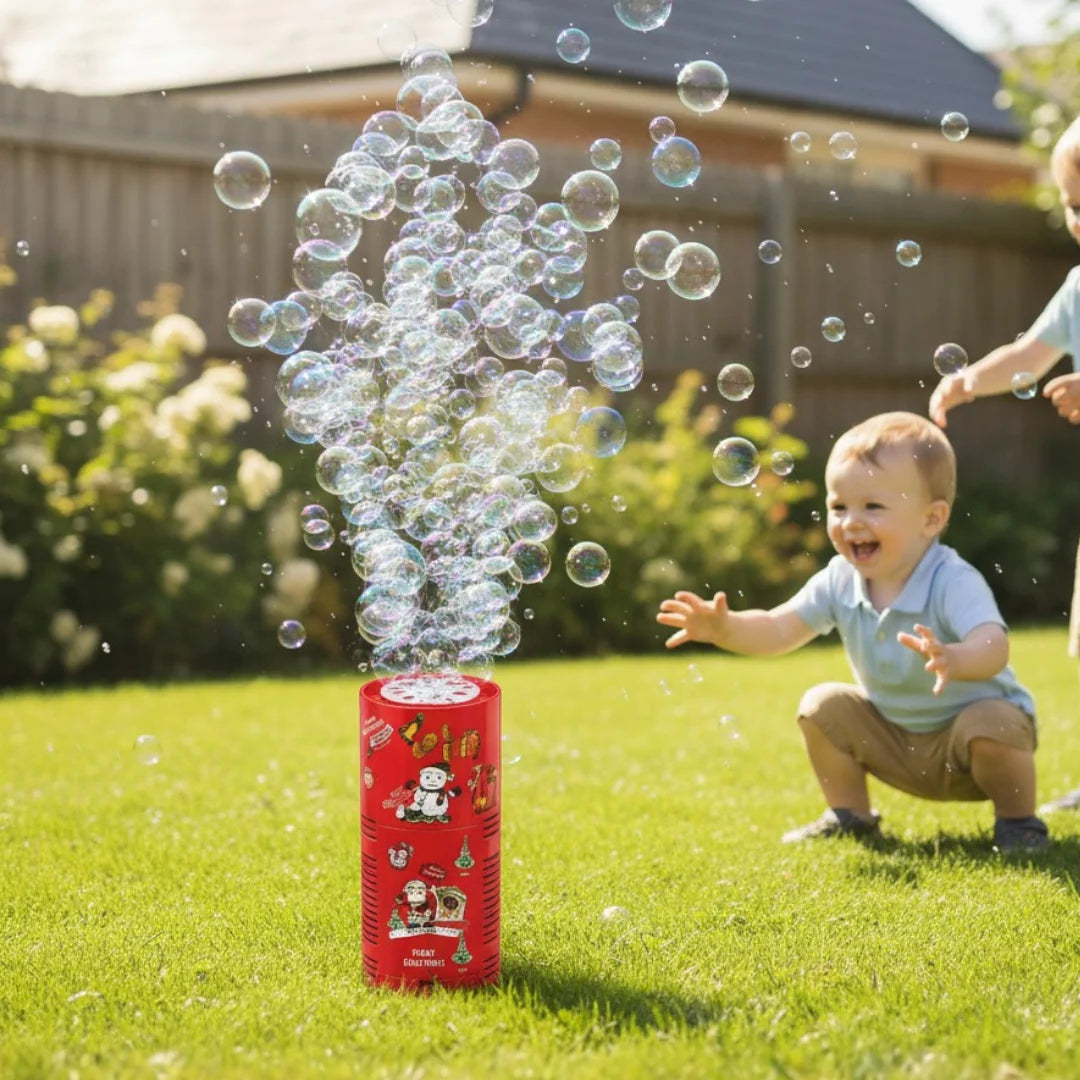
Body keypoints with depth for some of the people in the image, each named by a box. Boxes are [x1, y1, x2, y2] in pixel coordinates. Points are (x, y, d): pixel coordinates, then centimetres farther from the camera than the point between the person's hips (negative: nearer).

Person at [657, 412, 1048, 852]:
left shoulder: (954, 582, -30)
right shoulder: (840, 581, -12)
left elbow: (994, 647, -45)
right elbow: (779, 630, -10)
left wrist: (954, 659, -68)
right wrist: (724, 627, -30)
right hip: (895, 741, 5)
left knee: (991, 724, -33)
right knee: (823, 705, -8)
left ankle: (1017, 820, -5)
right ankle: (849, 816, 11)